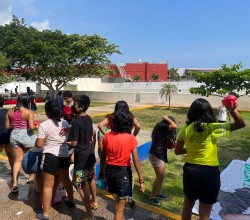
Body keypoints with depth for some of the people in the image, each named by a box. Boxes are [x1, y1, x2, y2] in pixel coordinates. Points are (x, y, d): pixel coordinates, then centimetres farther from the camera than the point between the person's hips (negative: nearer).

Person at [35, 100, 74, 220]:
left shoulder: (44, 125, -12)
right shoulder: (65, 123, 3)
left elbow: (38, 144, -11)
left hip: (51, 157, -5)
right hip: (64, 156, 5)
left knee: (48, 185, 7)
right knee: (65, 179, 25)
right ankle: (71, 201, 44)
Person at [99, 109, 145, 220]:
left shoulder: (107, 136, -4)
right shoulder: (130, 138, -16)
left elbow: (103, 156, 3)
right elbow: (136, 160, -17)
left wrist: (101, 172, 16)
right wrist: (141, 180, -12)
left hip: (109, 170, 6)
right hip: (123, 171, -5)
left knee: (119, 198, 30)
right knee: (120, 205, 8)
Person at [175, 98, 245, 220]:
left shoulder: (186, 128, -6)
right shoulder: (212, 128, -16)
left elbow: (177, 150, 2)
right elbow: (240, 124, -8)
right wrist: (233, 110, -22)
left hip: (190, 171, 3)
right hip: (209, 173, -3)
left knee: (187, 206, 26)